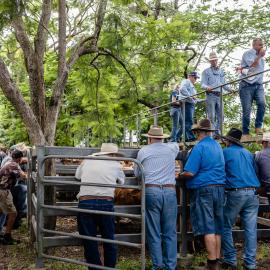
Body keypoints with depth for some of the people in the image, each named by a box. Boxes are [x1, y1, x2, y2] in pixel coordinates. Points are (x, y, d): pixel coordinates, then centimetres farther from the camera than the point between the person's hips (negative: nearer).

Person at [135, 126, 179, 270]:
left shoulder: (143, 151, 5)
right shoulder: (172, 148, 10)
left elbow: (137, 173, 14)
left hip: (151, 191, -1)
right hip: (170, 192, 2)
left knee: (153, 232, 7)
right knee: (170, 233, 8)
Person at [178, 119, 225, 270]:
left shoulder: (200, 147, -11)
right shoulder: (218, 146, 13)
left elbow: (190, 173, -18)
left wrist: (179, 177, 1)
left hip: (204, 189, -7)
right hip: (220, 188, 8)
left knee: (207, 228, -4)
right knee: (217, 228, 11)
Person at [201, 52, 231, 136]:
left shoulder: (221, 71, 21)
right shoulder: (206, 71, 8)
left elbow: (224, 84, 23)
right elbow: (203, 84, -2)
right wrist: (207, 87, -24)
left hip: (219, 95, 5)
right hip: (211, 95, -5)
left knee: (220, 116, 1)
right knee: (211, 116, -10)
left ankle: (218, 133, 6)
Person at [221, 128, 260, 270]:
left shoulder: (226, 152, 2)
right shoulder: (249, 154, 17)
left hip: (235, 193, -4)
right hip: (252, 194, 4)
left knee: (226, 227, 9)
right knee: (251, 229, 5)